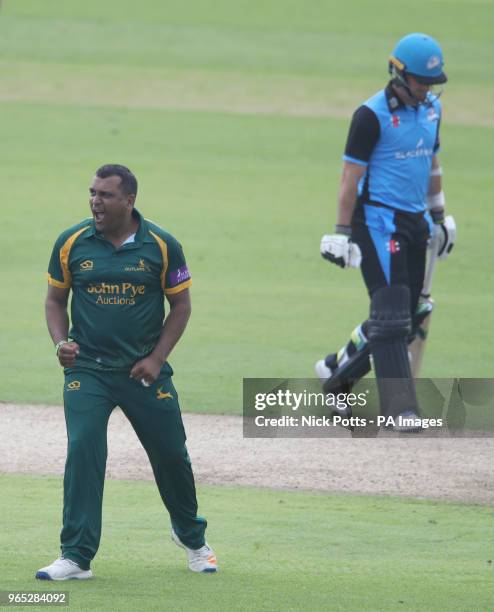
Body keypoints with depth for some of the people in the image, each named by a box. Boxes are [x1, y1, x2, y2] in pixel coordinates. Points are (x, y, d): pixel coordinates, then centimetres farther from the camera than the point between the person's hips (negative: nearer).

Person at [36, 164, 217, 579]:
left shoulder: (162, 246, -5)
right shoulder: (71, 244, -2)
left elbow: (181, 304, 3)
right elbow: (55, 299, 10)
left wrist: (157, 358, -6)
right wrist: (61, 342, -8)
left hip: (145, 371, 0)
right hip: (87, 371, 0)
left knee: (171, 453, 9)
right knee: (83, 451, -16)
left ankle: (191, 537, 35)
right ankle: (76, 557, -14)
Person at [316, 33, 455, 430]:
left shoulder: (431, 108, 10)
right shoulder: (372, 115, -13)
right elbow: (351, 174, -12)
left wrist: (439, 215, 25)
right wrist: (343, 232, -14)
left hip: (415, 220, 8)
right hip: (378, 219, -8)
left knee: (406, 315, 9)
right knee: (391, 312, -12)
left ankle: (338, 369, 26)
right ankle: (399, 406, -12)